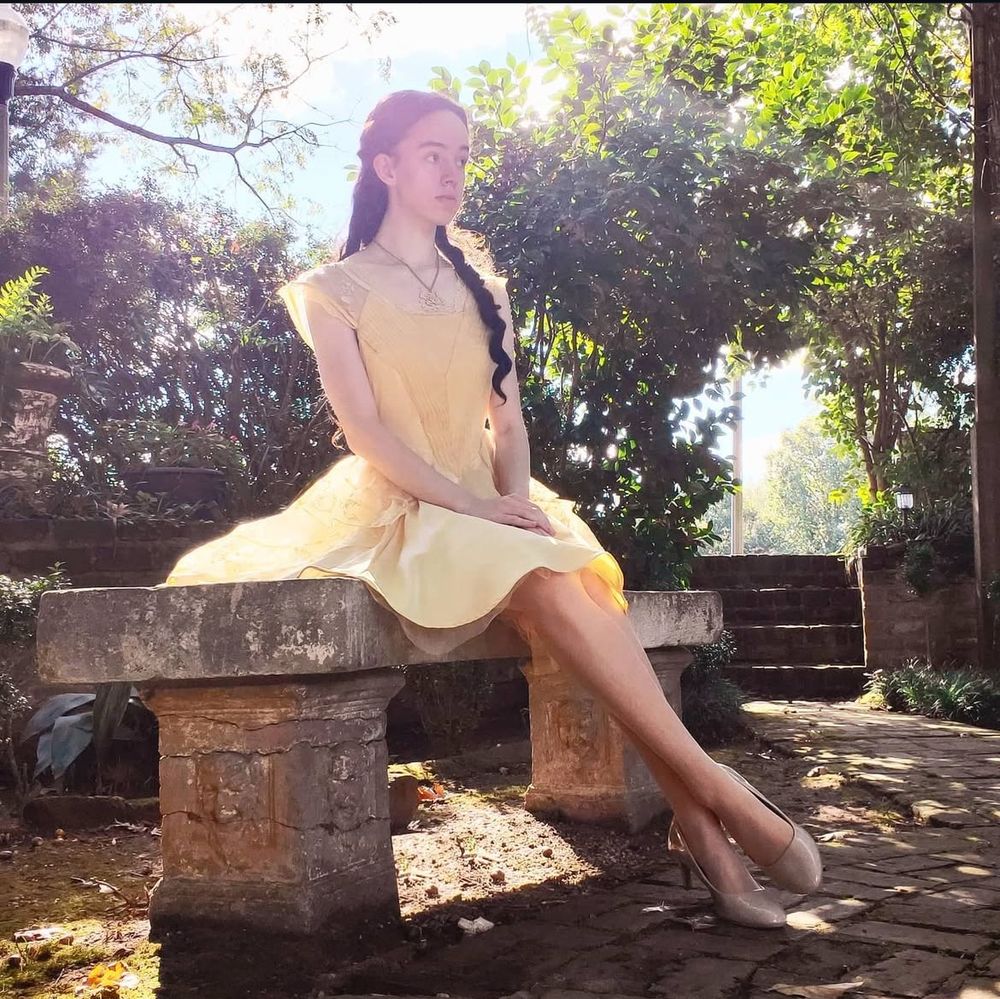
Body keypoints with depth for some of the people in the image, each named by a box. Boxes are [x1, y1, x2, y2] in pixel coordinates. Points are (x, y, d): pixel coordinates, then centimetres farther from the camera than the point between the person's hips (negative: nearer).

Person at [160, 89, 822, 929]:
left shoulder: (482, 290, 20)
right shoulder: (336, 290, 5)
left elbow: (509, 420, 13)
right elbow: (365, 430, -8)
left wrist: (517, 497, -9)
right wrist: (476, 506, -20)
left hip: (491, 506, 4)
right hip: (399, 510, -4)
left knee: (584, 581, -31)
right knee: (548, 583, -35)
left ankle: (697, 828, -34)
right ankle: (714, 790, -31)